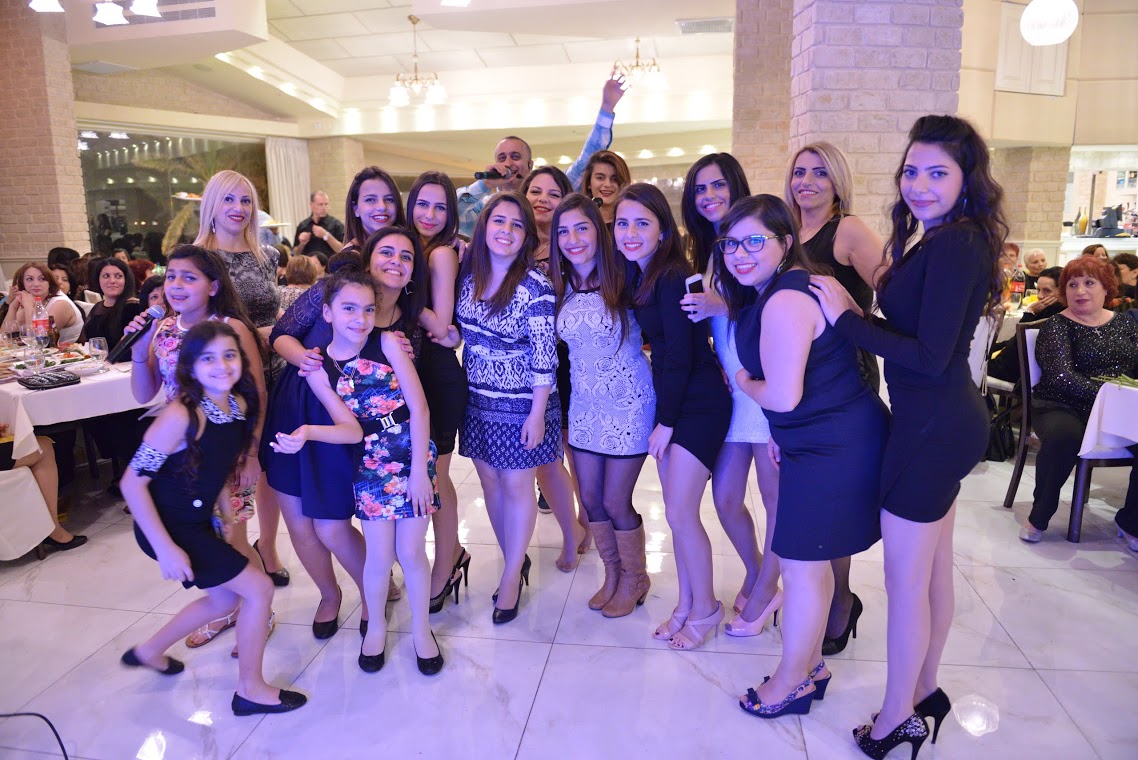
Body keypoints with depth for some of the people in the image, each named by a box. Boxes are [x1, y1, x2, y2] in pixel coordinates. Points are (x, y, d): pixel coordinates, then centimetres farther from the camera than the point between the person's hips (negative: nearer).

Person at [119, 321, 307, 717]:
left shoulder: (241, 405, -5)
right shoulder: (181, 415, -27)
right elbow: (132, 483, -24)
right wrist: (166, 549, -24)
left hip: (198, 521, 8)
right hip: (167, 527, -8)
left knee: (225, 598, 22)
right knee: (259, 587, -6)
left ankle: (148, 652, 45)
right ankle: (250, 690, 13)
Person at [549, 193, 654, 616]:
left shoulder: (622, 279, -13)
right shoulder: (560, 287, 0)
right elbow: (558, 348, 10)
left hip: (628, 405, -5)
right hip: (584, 406, 5)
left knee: (615, 502, 2)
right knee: (590, 499, 12)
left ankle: (634, 578, 29)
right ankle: (612, 575, 36)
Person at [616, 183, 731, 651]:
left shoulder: (672, 278, -18)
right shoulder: (640, 276, 7)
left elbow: (681, 355, -18)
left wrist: (665, 422, -13)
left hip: (699, 406, -8)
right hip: (670, 402, 8)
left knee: (680, 513, -3)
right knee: (676, 512, 13)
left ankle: (705, 609, 19)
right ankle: (686, 603, 28)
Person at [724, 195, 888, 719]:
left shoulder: (784, 302, -22)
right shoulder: (784, 288, 11)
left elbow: (782, 396, -25)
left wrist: (744, 384, -5)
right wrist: (778, 432, 13)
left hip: (832, 449, -10)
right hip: (825, 440, 10)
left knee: (800, 564, 4)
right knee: (812, 561, 20)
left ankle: (792, 682, 23)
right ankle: (811, 665, 38)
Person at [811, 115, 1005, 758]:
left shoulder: (952, 245, -19)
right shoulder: (949, 240, 11)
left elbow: (929, 358, -24)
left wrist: (846, 318, -19)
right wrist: (858, 313, 3)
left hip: (933, 427, -10)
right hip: (949, 420, 10)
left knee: (906, 580, 3)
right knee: (934, 570, 20)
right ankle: (925, 693, 38)